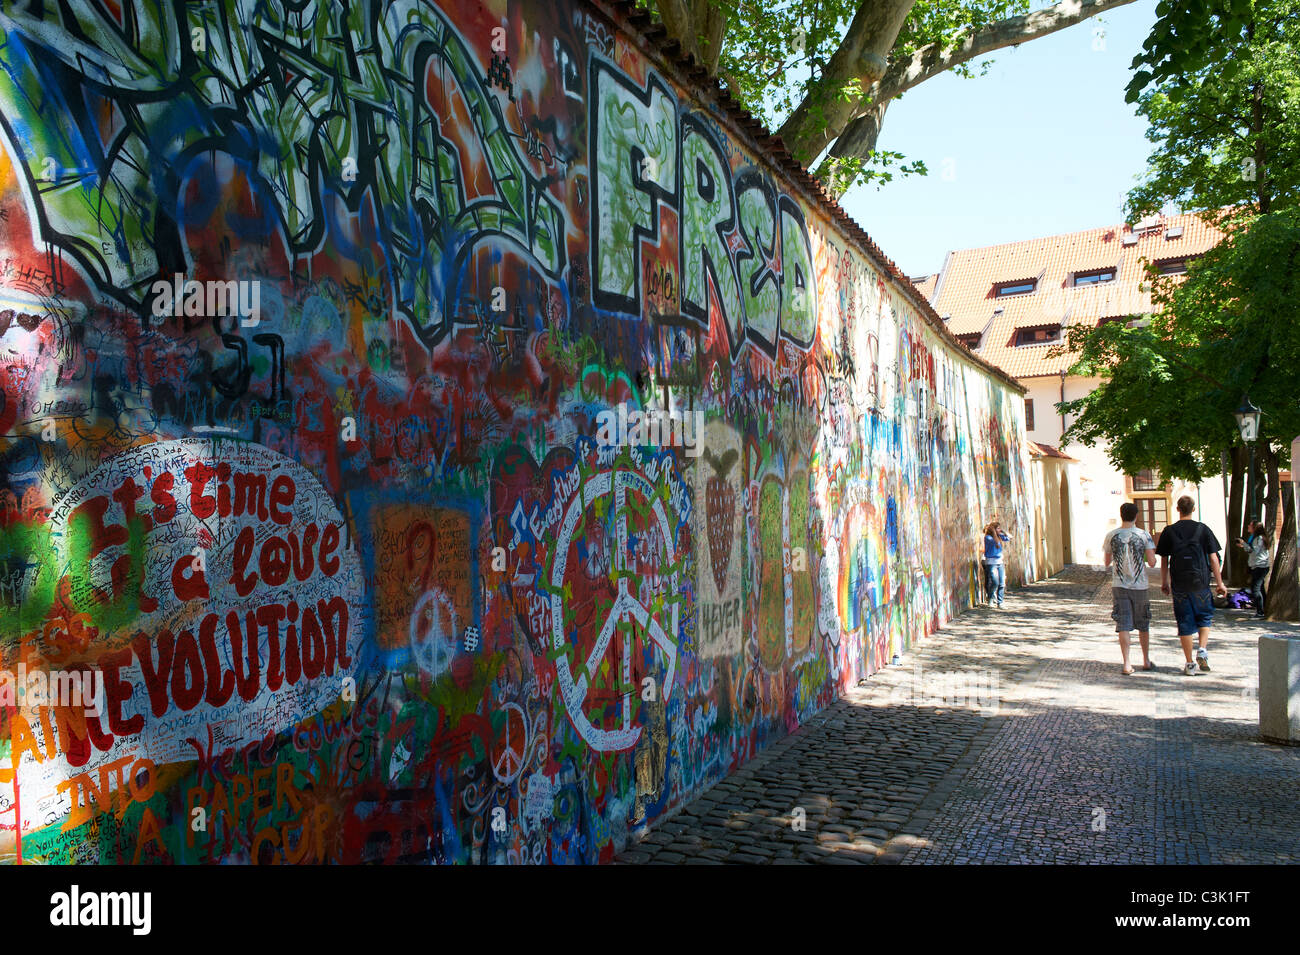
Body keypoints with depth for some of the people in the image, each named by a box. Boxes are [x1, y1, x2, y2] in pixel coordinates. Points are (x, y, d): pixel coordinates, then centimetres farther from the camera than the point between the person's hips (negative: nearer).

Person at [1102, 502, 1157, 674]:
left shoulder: (1111, 535, -1)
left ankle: (1127, 664, -4)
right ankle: (1146, 661, 28)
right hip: (1140, 586, 0)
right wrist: (1146, 560, 12)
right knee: (1143, 625, 15)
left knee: (1123, 626, 1)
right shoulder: (1144, 535, -6)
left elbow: (1107, 562, 8)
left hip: (1119, 586, 0)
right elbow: (1152, 562, -9)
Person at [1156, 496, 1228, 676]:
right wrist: (1220, 583, 5)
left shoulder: (1169, 531, -1)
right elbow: (1213, 558, -1)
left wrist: (1164, 582, 13)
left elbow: (1164, 560, 2)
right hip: (1201, 583, 0)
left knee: (1185, 623, 5)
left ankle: (1190, 664, 7)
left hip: (1179, 585, 0)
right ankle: (1202, 650, -2)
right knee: (1204, 618, 19)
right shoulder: (1203, 529, -1)